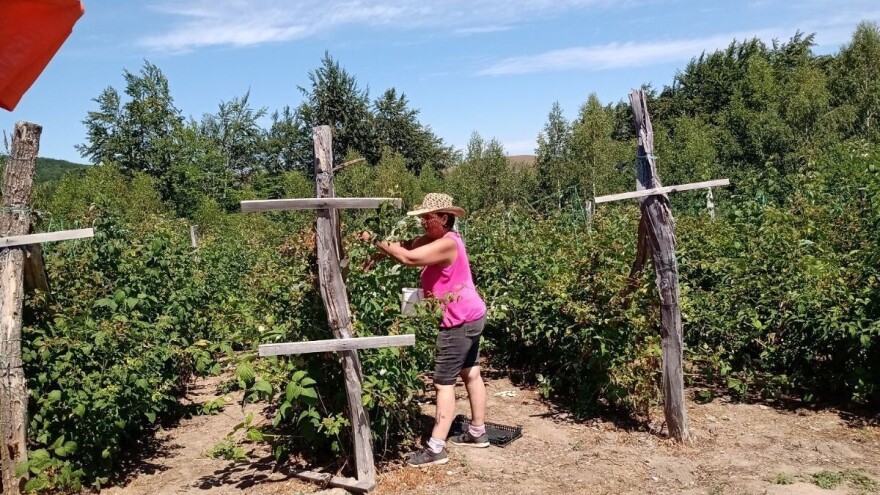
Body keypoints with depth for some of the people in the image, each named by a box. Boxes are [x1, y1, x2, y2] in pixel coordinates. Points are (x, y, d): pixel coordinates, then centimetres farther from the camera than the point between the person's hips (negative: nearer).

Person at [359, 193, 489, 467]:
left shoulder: (447, 244, -23)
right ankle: (478, 432, 31)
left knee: (443, 383, -7)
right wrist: (377, 255, -12)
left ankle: (435, 449, -3)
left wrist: (376, 241, -24)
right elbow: (407, 246, 4)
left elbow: (408, 258, -32)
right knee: (471, 374, 18)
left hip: (460, 322, -11)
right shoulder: (436, 239, 8)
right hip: (470, 317, 11)